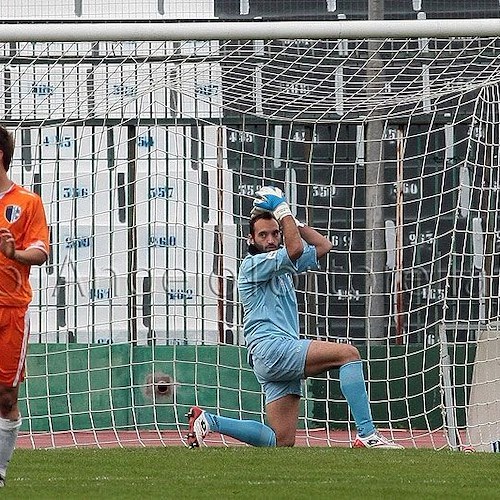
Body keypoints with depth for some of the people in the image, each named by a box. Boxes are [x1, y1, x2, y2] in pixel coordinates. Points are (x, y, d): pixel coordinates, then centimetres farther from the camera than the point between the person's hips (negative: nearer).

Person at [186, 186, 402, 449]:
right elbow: (295, 248, -17)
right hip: (269, 348, -9)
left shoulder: (282, 264, 23)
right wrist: (282, 210, -4)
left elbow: (323, 246, 27)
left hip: (283, 357, 9)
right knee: (348, 352, -21)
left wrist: (291, 220, 20)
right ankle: (367, 435, -29)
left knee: (282, 441, 1)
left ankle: (209, 421, 11)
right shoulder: (253, 264, -2)